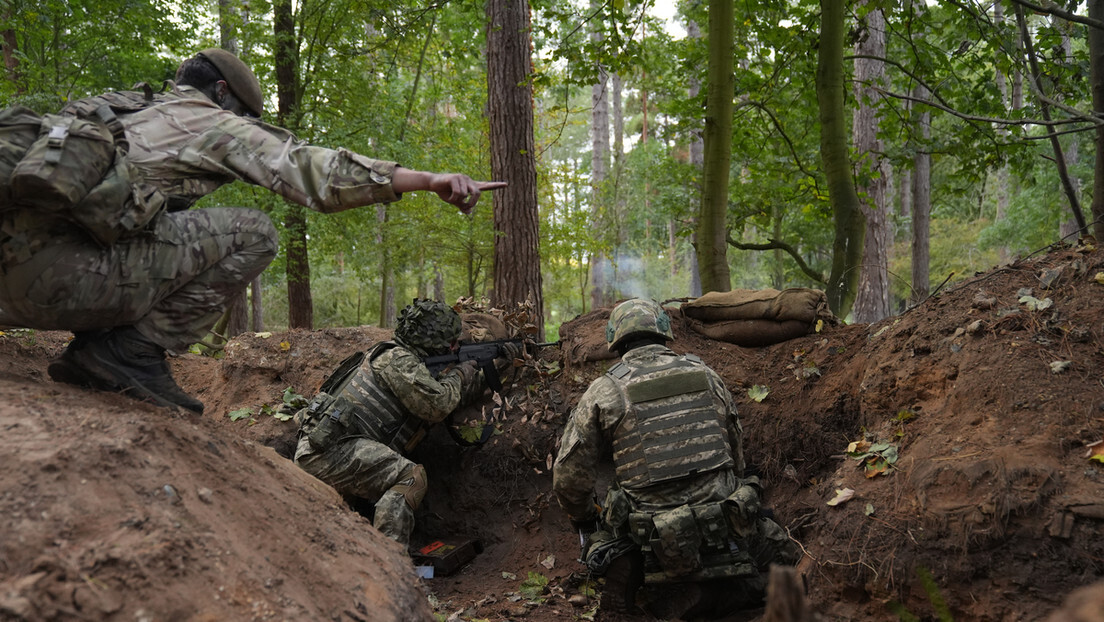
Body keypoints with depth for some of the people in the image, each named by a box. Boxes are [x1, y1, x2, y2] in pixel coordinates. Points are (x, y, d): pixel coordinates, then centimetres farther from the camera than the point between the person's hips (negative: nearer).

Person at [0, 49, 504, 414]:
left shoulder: (130, 113, 30)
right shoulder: (212, 120, 7)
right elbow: (312, 169, -3)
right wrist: (429, 179, -6)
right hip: (62, 271, -9)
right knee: (252, 234, -3)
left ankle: (96, 350, 13)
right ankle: (132, 351, -7)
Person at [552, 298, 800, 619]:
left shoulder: (603, 392, -2)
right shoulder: (704, 374, 7)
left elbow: (569, 478, 1)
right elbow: (736, 450, 17)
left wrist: (586, 522, 20)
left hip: (656, 543, 0)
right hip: (726, 535, 0)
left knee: (601, 540, 30)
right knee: (783, 550, 24)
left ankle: (627, 565, -4)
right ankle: (712, 589, -4)